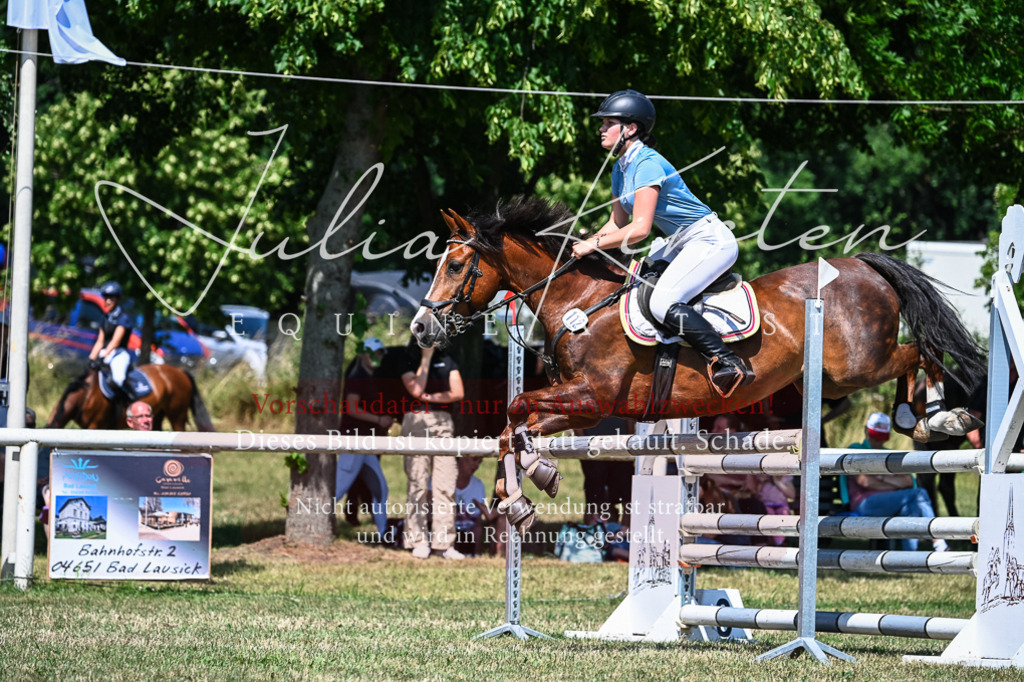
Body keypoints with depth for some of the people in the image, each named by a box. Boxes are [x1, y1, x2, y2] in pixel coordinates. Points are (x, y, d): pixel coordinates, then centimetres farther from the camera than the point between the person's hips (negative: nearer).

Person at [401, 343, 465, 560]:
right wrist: (426, 359, -6)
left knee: (446, 483, -4)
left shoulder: (446, 361, 14)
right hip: (417, 421, -3)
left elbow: (458, 393, 4)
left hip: (444, 421, 3)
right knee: (418, 482, -5)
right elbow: (416, 390, -10)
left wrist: (430, 397, -6)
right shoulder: (409, 362, 6)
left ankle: (443, 542, -3)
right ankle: (419, 541, -2)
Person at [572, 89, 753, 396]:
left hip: (710, 241, -11)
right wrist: (585, 244, 5)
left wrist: (594, 244, -17)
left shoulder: (647, 164, -20)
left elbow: (640, 229, -25)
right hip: (684, 244, 11)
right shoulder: (621, 169, 11)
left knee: (662, 302, -25)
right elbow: (618, 222, 19)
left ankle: (729, 365, -27)